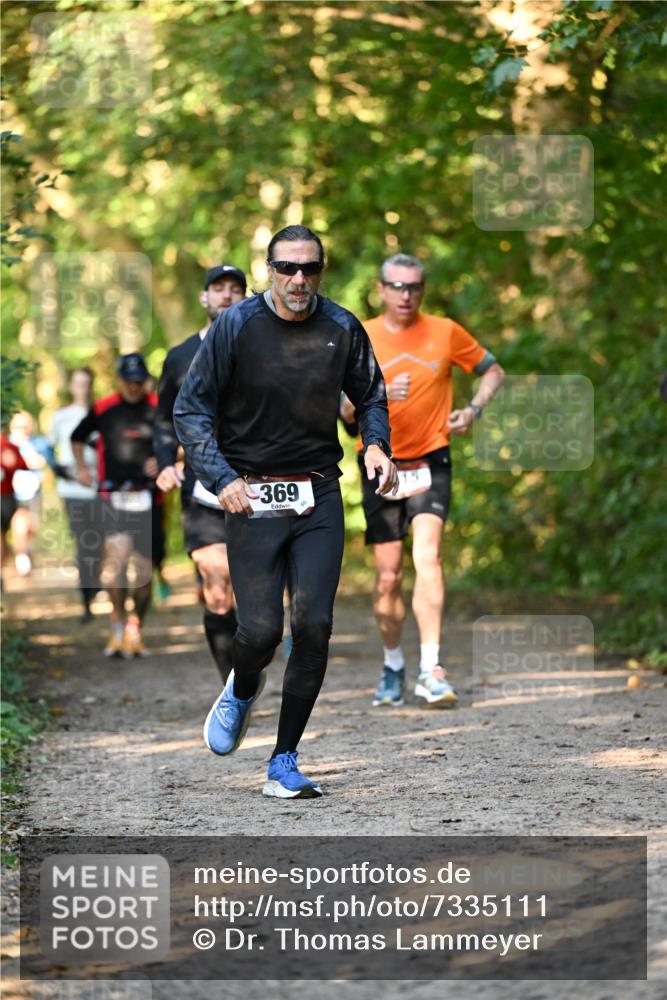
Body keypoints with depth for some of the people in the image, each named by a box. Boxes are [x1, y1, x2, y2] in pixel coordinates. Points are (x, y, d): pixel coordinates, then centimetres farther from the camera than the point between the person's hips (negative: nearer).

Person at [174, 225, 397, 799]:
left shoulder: (342, 328, 2)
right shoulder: (236, 326, -6)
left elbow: (370, 396, 18)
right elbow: (191, 409, -2)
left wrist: (376, 444, -2)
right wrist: (221, 478, -14)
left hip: (320, 498, 2)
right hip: (252, 495, -2)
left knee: (314, 626, -7)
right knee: (261, 629, -10)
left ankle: (284, 765, 5)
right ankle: (242, 691, 29)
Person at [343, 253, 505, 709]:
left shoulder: (445, 332, 3)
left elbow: (493, 370, 15)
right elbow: (346, 411, -3)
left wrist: (474, 410, -2)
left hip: (430, 464, -1)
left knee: (427, 556, -20)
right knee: (388, 576, 3)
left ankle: (431, 671, -24)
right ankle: (393, 666, 24)